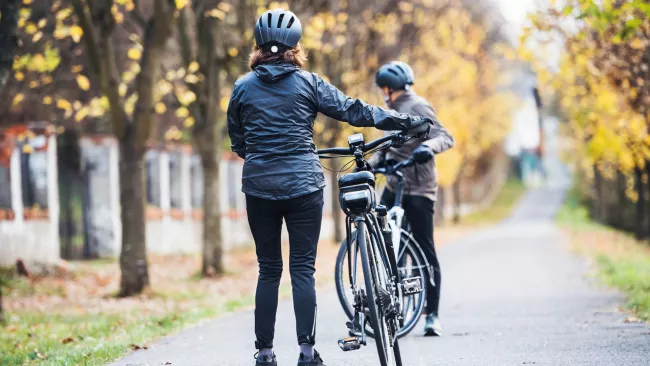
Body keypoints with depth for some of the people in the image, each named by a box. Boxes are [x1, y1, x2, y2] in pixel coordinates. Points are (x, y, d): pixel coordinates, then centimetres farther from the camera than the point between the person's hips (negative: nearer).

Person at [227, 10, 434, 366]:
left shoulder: (243, 87, 4)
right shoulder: (307, 83, -1)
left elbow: (236, 140, 12)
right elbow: (353, 110, 1)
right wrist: (408, 121, 9)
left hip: (259, 187, 1)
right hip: (303, 186, -1)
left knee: (268, 270, 9)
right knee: (303, 269, 2)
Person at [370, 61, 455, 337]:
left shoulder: (417, 106, -8)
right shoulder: (393, 110, 18)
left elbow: (445, 137, -19)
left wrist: (428, 146, -39)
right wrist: (370, 163, 9)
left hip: (418, 189, -8)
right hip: (394, 187, 8)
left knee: (425, 252, -4)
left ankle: (432, 315, 0)